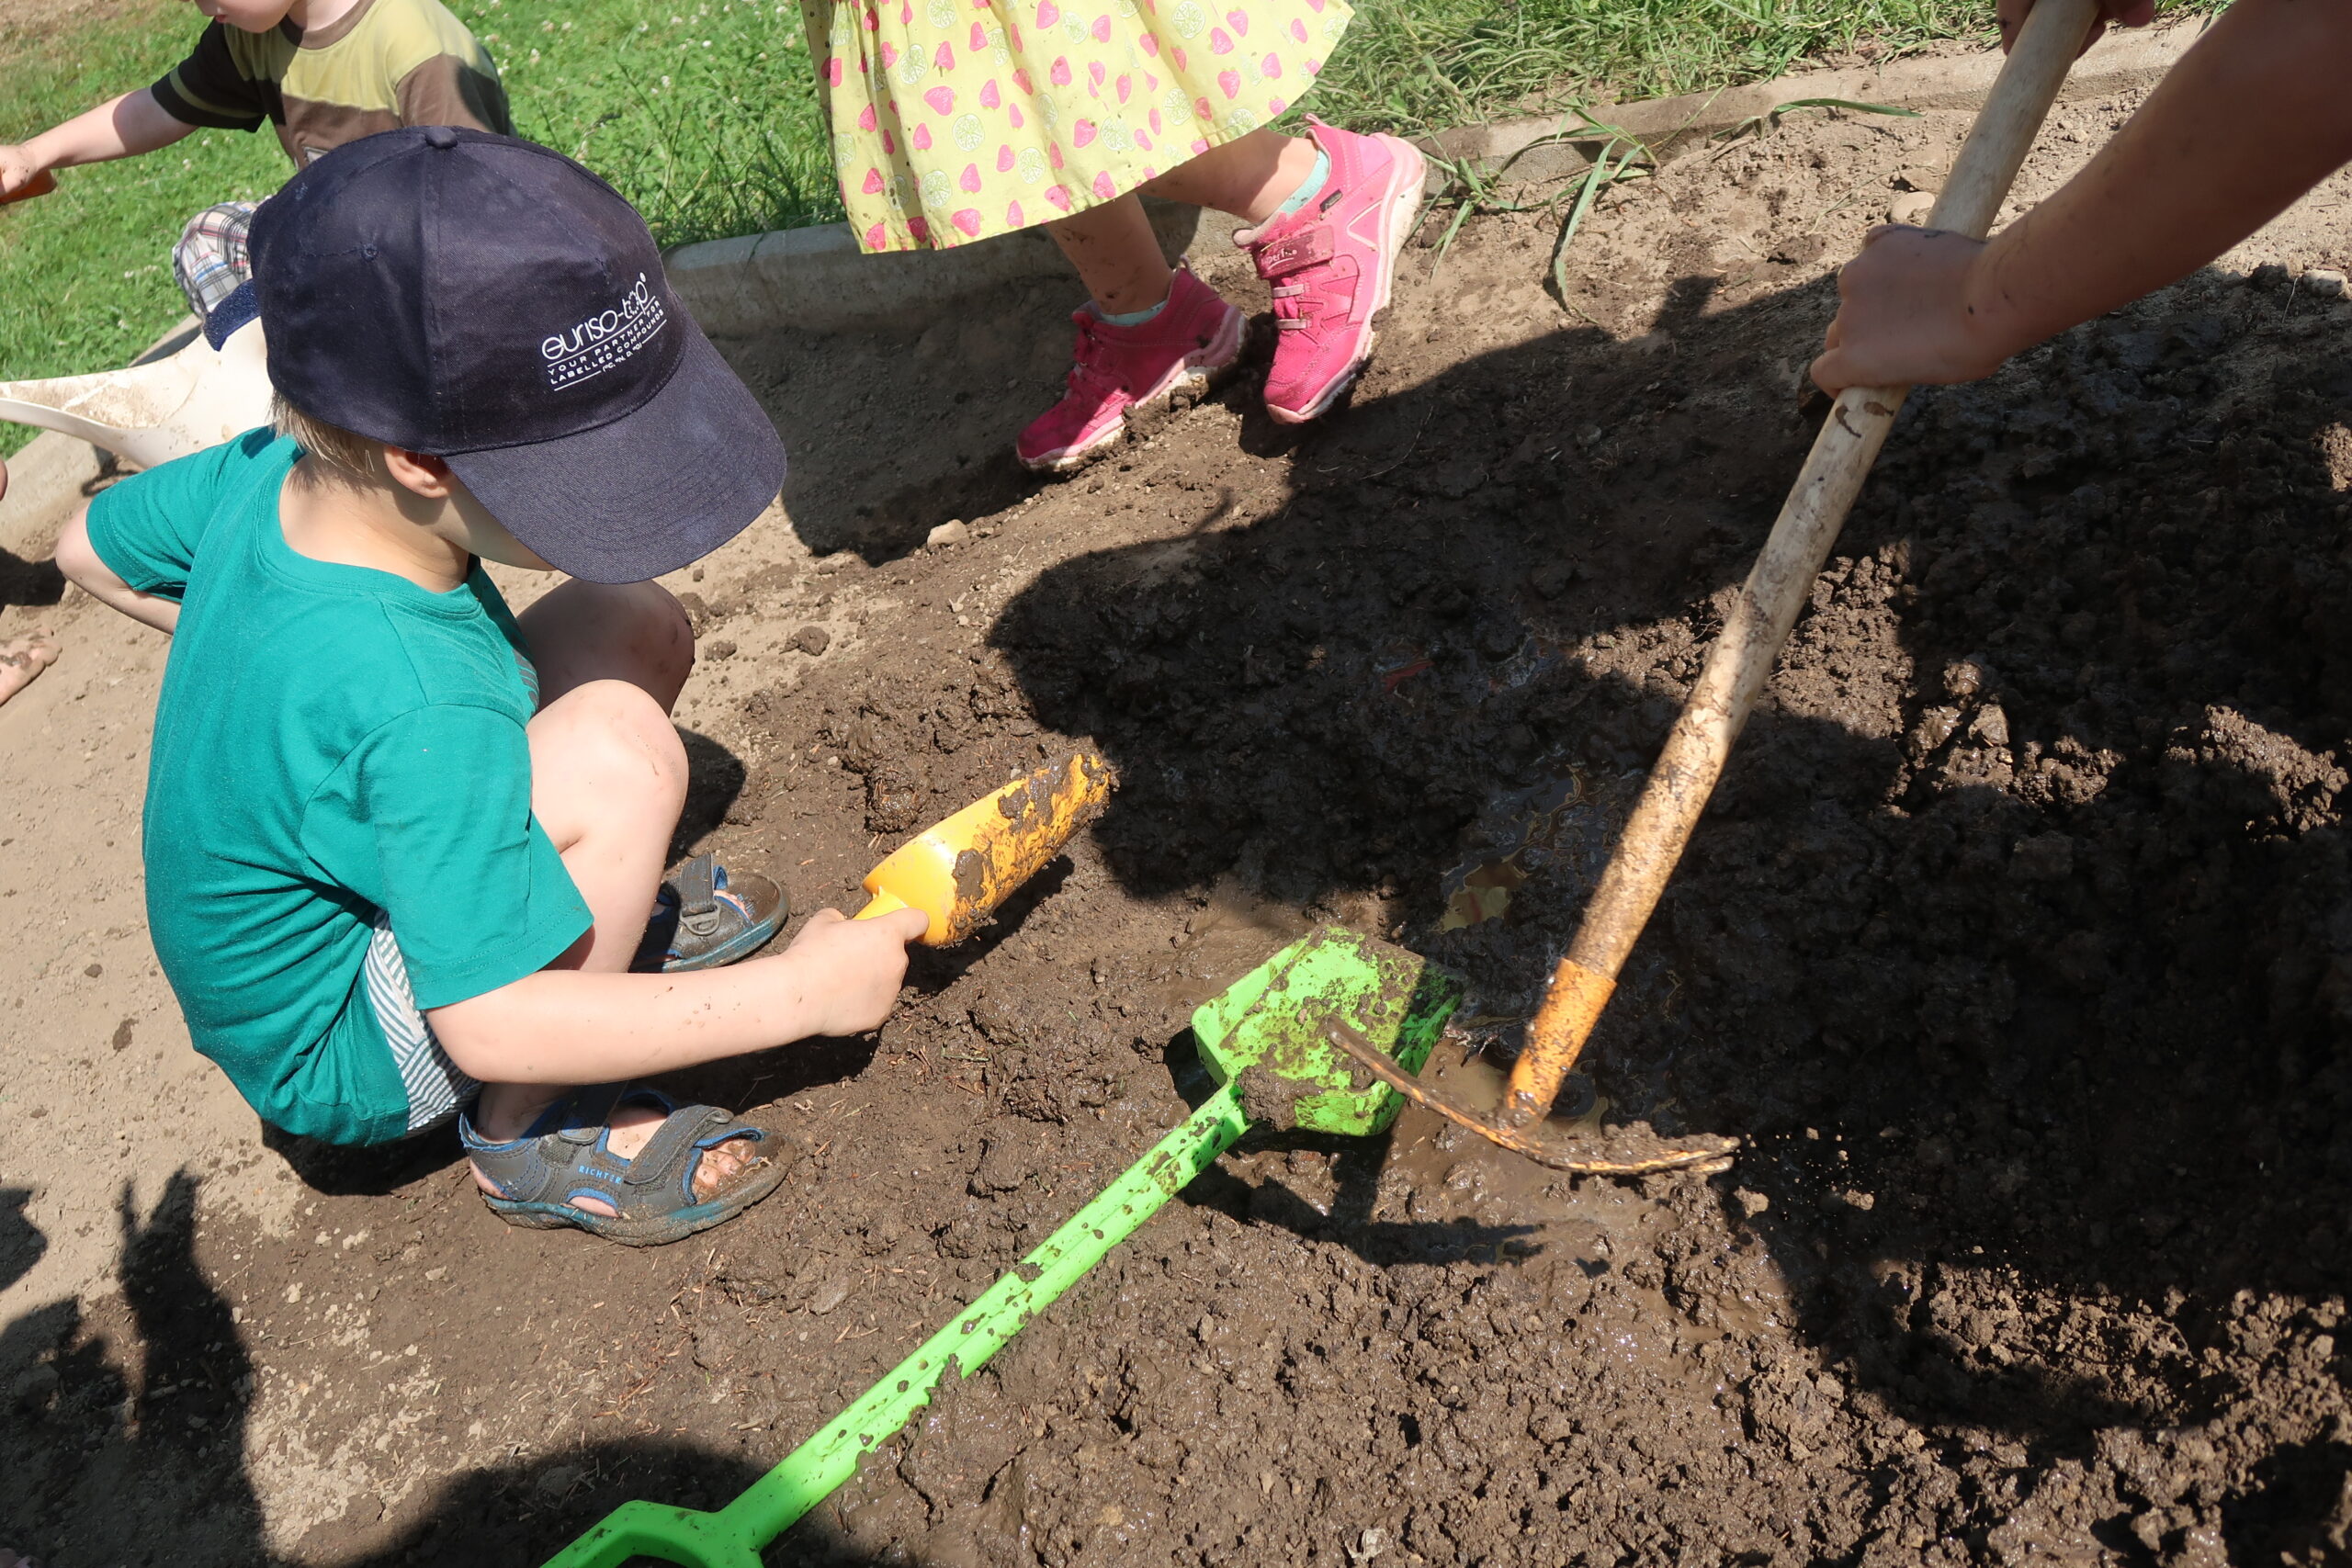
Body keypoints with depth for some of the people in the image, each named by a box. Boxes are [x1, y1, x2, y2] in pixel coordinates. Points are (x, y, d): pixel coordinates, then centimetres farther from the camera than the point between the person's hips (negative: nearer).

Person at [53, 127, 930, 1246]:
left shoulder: (272, 470, -14)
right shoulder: (405, 705, -38)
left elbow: (96, 548, 8)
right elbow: (490, 1027, -32)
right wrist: (796, 994, -28)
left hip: (330, 891, 8)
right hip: (339, 1068, -8)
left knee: (634, 622, -3)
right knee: (615, 748, -33)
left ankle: (586, 919, 16)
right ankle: (533, 1141, -12)